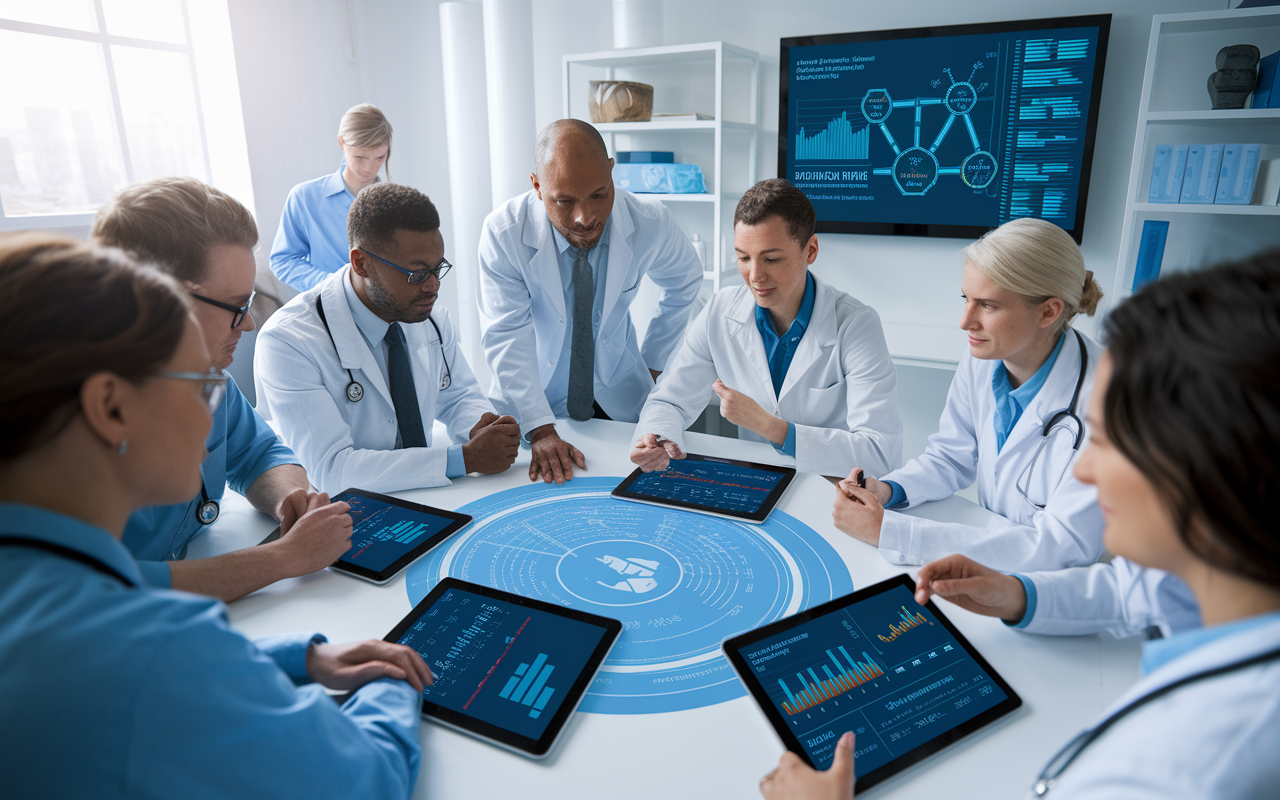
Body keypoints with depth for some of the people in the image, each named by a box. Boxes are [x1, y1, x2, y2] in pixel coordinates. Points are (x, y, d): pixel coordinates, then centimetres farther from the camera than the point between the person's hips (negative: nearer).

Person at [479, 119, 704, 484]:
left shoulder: (651, 223, -15)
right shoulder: (503, 232, -20)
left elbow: (685, 281, 6)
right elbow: (507, 337, -21)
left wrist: (652, 362, 6)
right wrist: (541, 431, -31)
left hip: (620, 402, 1)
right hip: (530, 404, -1)